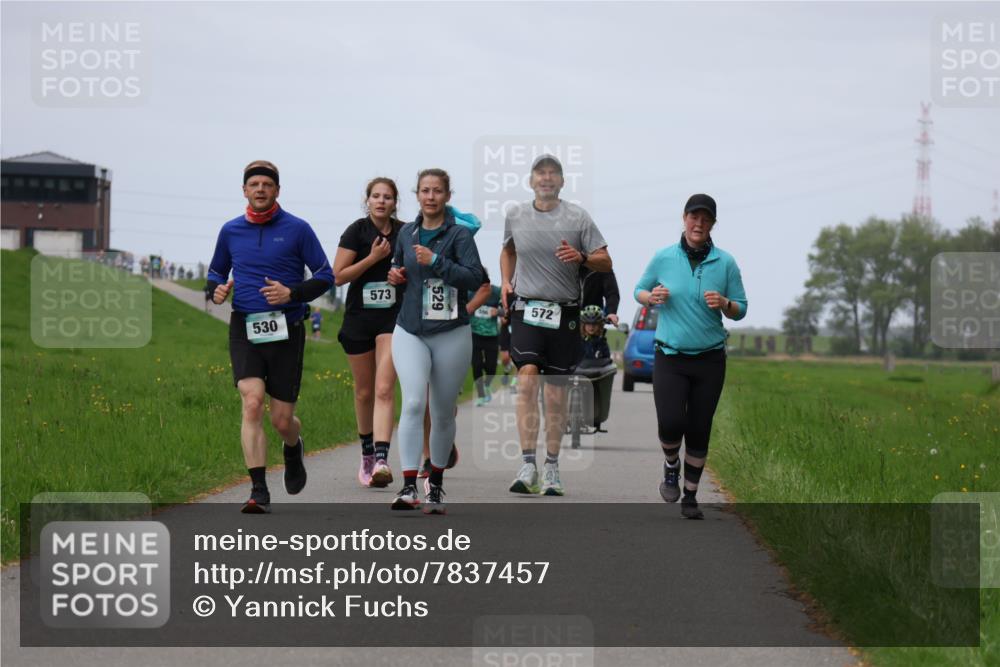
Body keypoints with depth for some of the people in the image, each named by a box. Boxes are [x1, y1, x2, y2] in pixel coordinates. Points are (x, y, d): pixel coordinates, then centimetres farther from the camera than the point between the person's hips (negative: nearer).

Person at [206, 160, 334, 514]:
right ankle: (259, 492, -18)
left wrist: (292, 293, -15)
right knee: (252, 403, -18)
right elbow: (216, 272, 22)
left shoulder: (297, 229, -1)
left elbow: (325, 276, 1)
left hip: (286, 331, -1)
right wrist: (217, 289, -1)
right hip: (244, 329, 1)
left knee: (282, 419, 2)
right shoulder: (230, 231, 8)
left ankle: (294, 449, 41)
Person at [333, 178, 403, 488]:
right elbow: (338, 275, -9)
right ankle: (367, 454, 28)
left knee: (384, 389, -14)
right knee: (364, 391, 10)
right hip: (359, 319, 0)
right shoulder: (357, 231, -4)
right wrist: (373, 257, -15)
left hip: (393, 317, 0)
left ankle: (381, 460, -24)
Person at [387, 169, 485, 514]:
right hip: (410, 332, 2)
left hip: (451, 334, -2)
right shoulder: (406, 233, 10)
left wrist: (436, 261, -22)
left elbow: (475, 278, -16)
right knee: (413, 402, -17)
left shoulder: (459, 234, -5)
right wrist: (395, 275, 6)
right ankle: (408, 486, -24)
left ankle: (436, 486, 24)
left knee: (443, 413, 7)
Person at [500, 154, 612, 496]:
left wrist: (581, 257, -18)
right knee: (527, 380, -18)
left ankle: (552, 468, 18)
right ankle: (528, 466, -22)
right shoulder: (515, 215, 7)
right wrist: (506, 282, 11)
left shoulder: (577, 217, 1)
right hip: (526, 309, 0)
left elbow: (606, 262, 1)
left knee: (556, 394, 6)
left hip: (564, 313, 0)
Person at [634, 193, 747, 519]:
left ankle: (690, 496, 21)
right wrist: (652, 297, -10)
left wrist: (724, 304, -18)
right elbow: (639, 290, 12)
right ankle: (671, 468, 17)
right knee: (671, 424, -16)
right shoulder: (663, 257, -1)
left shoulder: (726, 263, -1)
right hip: (670, 358, -1)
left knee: (699, 431, 5)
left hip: (710, 359, 1)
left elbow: (740, 310, 4)